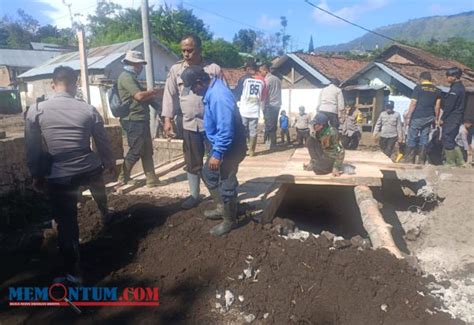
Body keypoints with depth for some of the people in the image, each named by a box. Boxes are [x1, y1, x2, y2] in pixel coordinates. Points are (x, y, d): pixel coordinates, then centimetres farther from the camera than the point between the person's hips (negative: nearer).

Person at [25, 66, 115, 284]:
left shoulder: (36, 111, -5)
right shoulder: (89, 110, -4)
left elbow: (32, 150, -2)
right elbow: (103, 143, 5)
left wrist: (36, 175, 11)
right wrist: (110, 162, 22)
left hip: (59, 177, -1)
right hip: (90, 170, 2)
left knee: (66, 224, 8)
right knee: (98, 188, 37)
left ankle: (72, 273, 14)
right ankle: (105, 214, 64)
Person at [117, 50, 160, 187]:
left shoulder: (132, 77, 21)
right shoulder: (126, 77, -10)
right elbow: (139, 96, -21)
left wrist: (150, 96, 5)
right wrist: (152, 92, -5)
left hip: (141, 120, 10)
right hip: (134, 120, -10)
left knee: (147, 151, 9)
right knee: (136, 151, -4)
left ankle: (152, 179, 13)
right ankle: (123, 178, 9)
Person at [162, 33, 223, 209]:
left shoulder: (214, 69, -1)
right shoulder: (176, 69, 4)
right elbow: (170, 95, 3)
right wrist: (168, 119, -6)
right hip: (189, 124, 2)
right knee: (193, 163, 12)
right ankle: (194, 195, 27)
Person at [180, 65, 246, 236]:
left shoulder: (219, 97, -27)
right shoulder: (212, 90, 7)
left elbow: (225, 130, -29)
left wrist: (217, 154, -25)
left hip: (229, 148, -11)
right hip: (220, 144, 11)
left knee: (226, 184, 2)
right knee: (208, 174, 22)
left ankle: (229, 220, 20)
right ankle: (222, 207, 36)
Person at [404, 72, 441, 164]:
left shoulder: (418, 88, -4)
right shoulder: (437, 90, 9)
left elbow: (413, 104, -9)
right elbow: (437, 106, 7)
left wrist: (408, 117, -7)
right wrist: (436, 119, 14)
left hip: (417, 117, -4)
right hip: (429, 118, 4)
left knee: (412, 139, 1)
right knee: (424, 139, 8)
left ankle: (409, 161, 1)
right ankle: (421, 162, 10)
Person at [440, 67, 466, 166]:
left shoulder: (455, 88, -16)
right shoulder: (460, 87, 15)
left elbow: (449, 106, -18)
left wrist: (442, 118, -12)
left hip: (451, 119, -10)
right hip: (456, 118, 10)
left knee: (447, 140, -3)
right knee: (450, 140, 16)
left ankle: (450, 163, 3)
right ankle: (459, 161, 20)